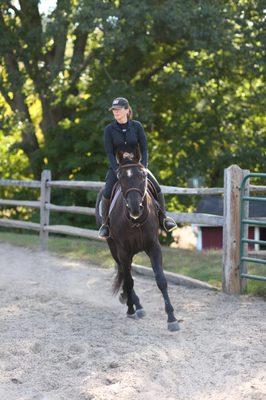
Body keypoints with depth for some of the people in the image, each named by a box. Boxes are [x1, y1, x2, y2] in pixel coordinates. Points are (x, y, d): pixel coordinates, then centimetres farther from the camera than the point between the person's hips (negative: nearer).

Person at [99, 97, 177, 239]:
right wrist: (117, 171, -19)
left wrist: (143, 167, -14)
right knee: (106, 193, -23)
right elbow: (109, 153, -9)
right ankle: (105, 223, -2)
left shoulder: (136, 126, -3)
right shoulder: (109, 129, -6)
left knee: (157, 188, -14)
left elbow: (144, 148, -2)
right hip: (116, 165, -1)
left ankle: (164, 217, 6)